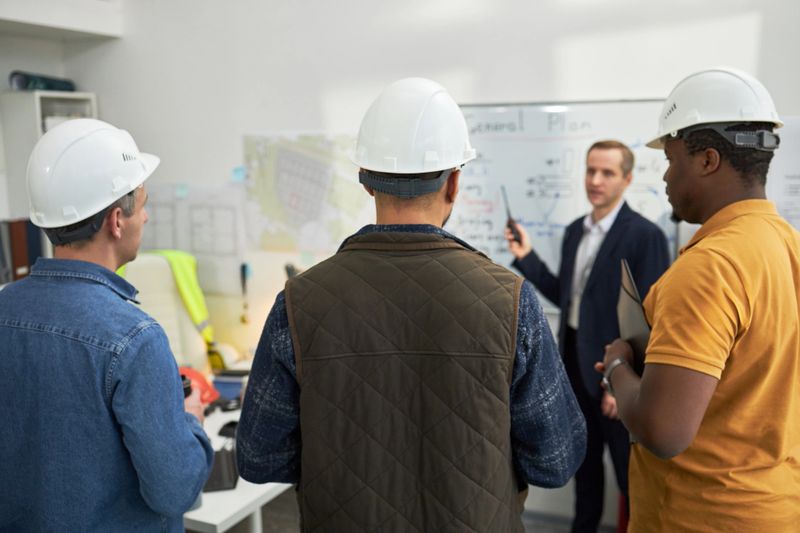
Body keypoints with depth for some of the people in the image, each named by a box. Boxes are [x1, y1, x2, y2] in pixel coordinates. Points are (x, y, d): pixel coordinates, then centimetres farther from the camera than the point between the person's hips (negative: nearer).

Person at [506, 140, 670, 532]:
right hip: (575, 364, 7)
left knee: (630, 470, 9)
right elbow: (566, 297, 9)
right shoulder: (575, 231, 9)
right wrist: (527, 258, 0)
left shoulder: (644, 235, -13)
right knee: (584, 460, 20)